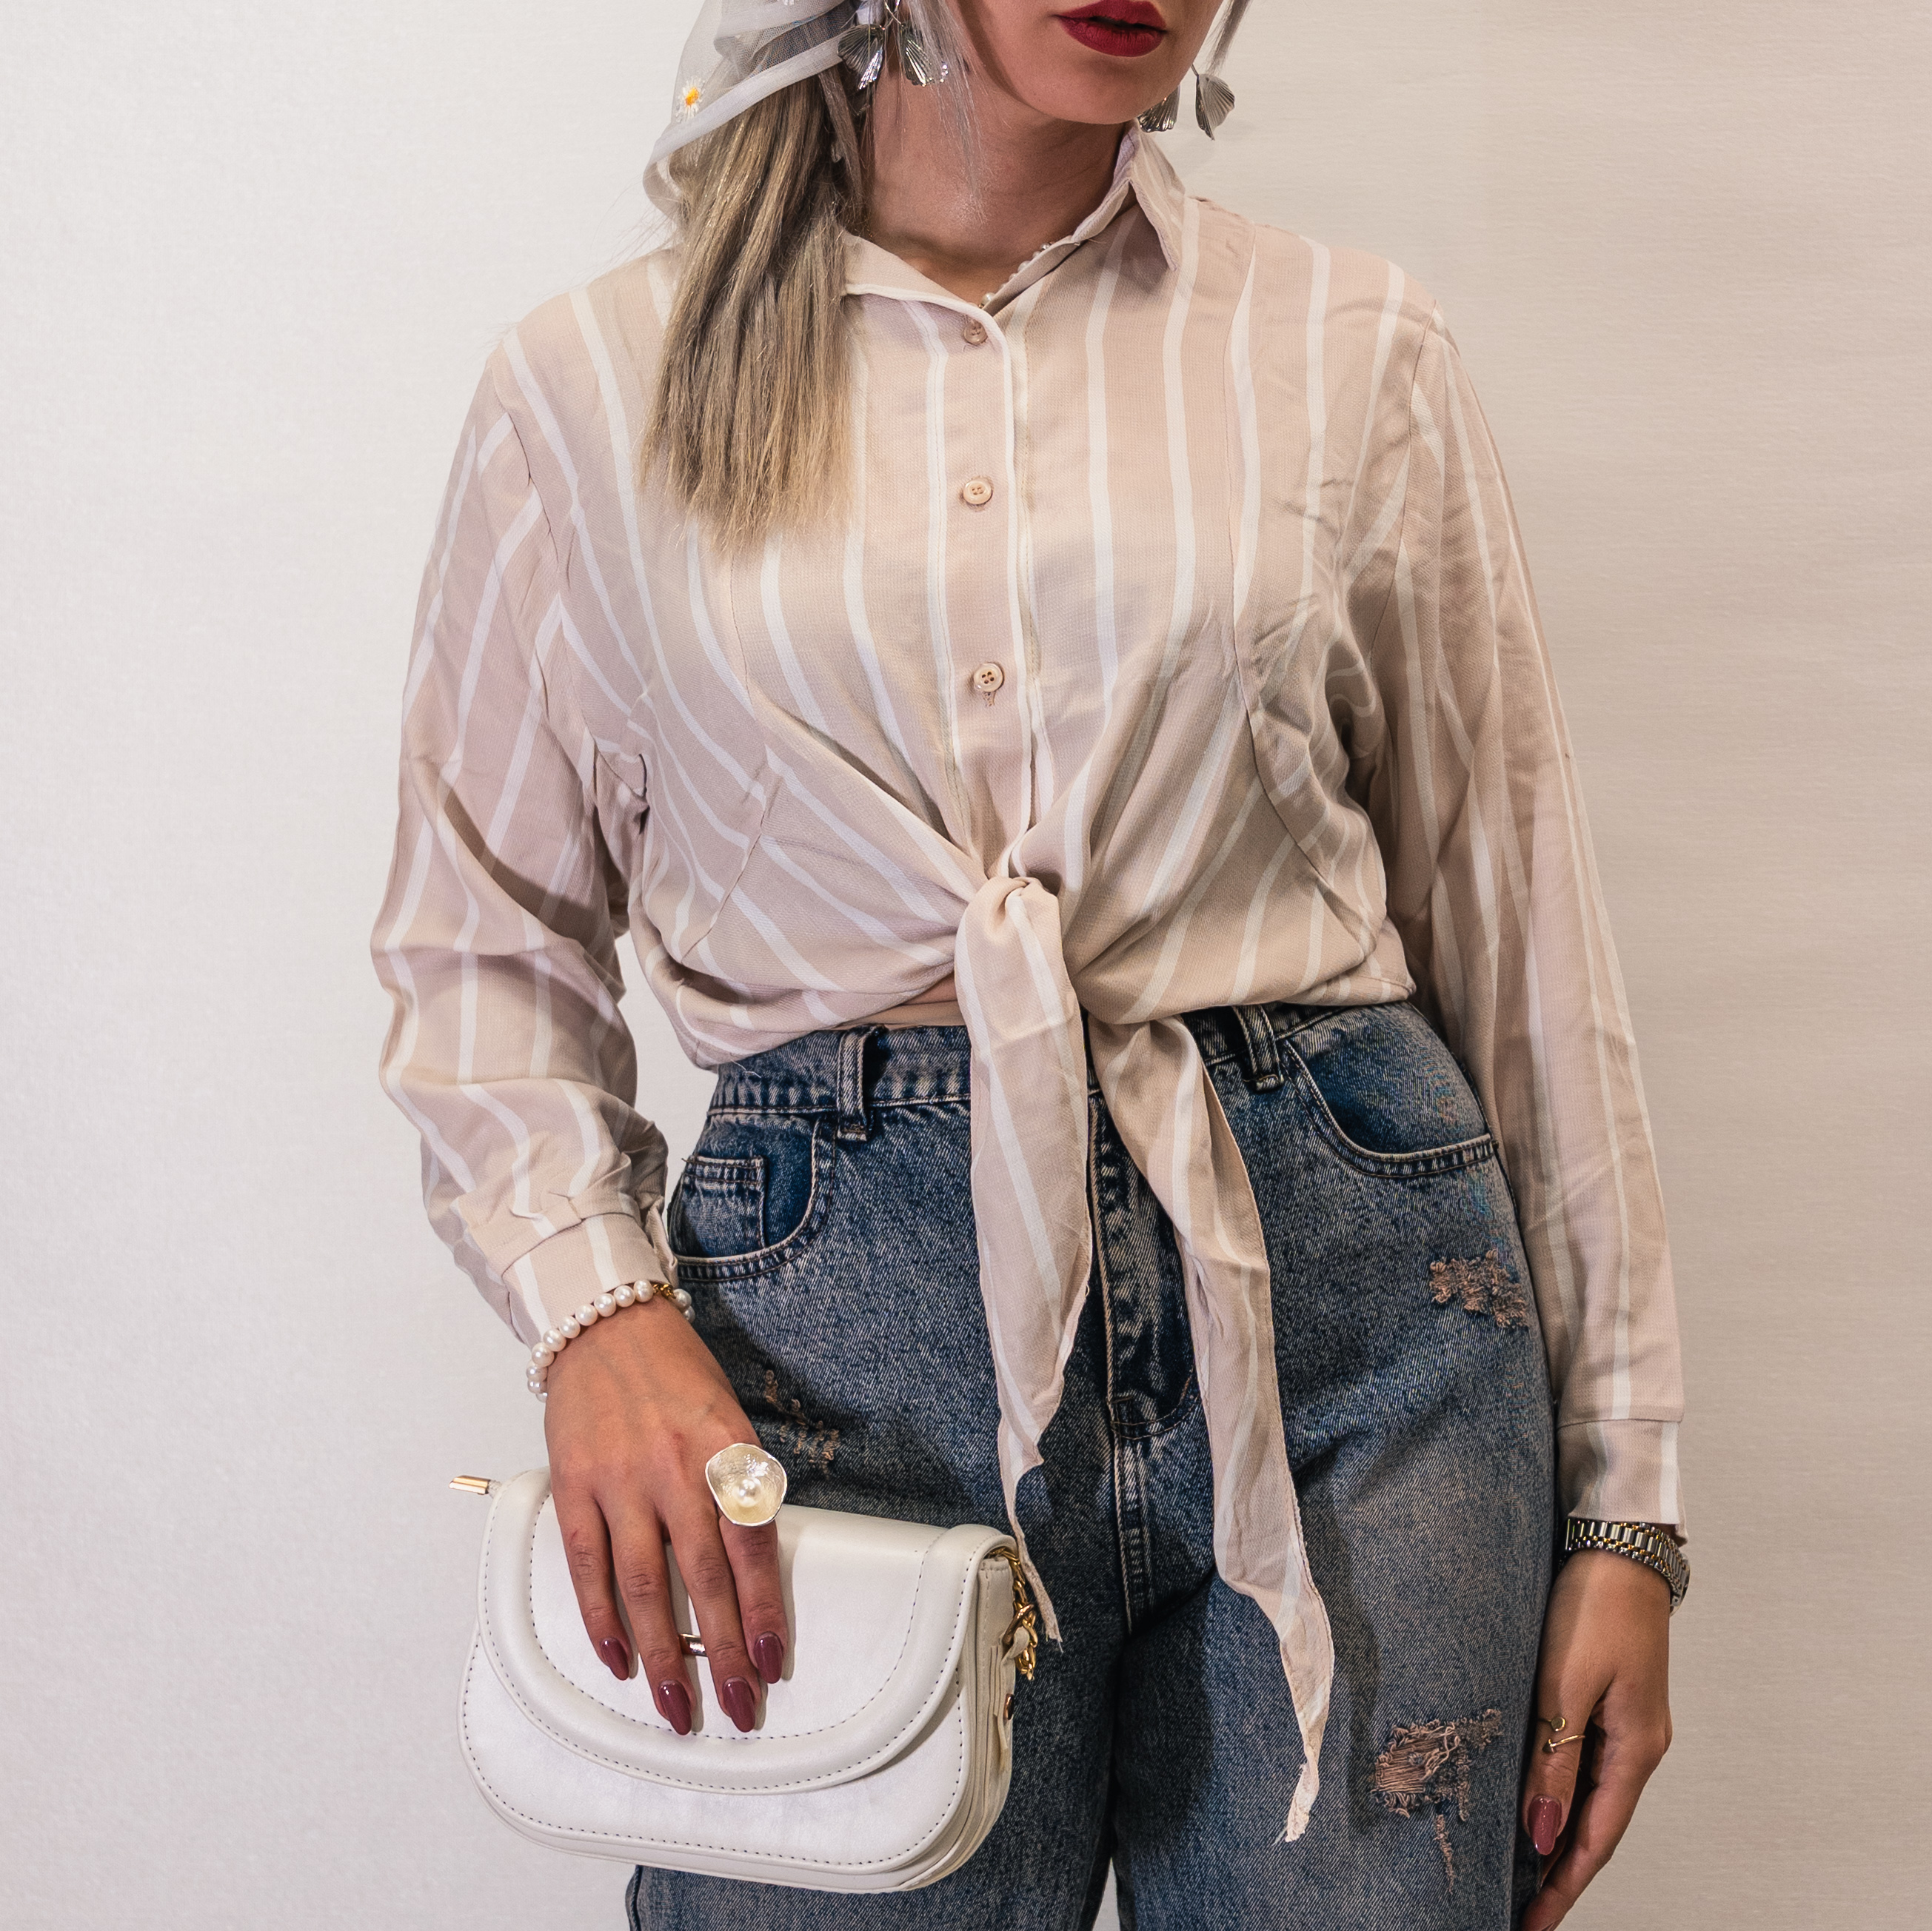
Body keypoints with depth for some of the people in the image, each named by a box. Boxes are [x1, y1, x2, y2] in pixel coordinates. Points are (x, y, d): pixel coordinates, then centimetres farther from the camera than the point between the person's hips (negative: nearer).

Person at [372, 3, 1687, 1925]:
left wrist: (1621, 1499, 6)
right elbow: (478, 933, 10)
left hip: (1345, 1289, 1)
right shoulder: (592, 383, 5)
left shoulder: (1355, 348, 6)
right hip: (845, 1318, 0)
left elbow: (1513, 933, 7)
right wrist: (592, 1302, -8)